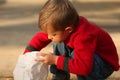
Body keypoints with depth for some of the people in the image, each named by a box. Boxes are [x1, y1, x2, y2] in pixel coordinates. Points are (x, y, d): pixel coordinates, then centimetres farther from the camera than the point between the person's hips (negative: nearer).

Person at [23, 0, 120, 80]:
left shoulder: (83, 37, -39)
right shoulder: (60, 26, -14)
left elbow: (83, 67, -45)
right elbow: (40, 38, -1)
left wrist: (55, 60, -39)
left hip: (105, 64, -8)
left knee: (75, 54, -34)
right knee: (59, 43, -7)